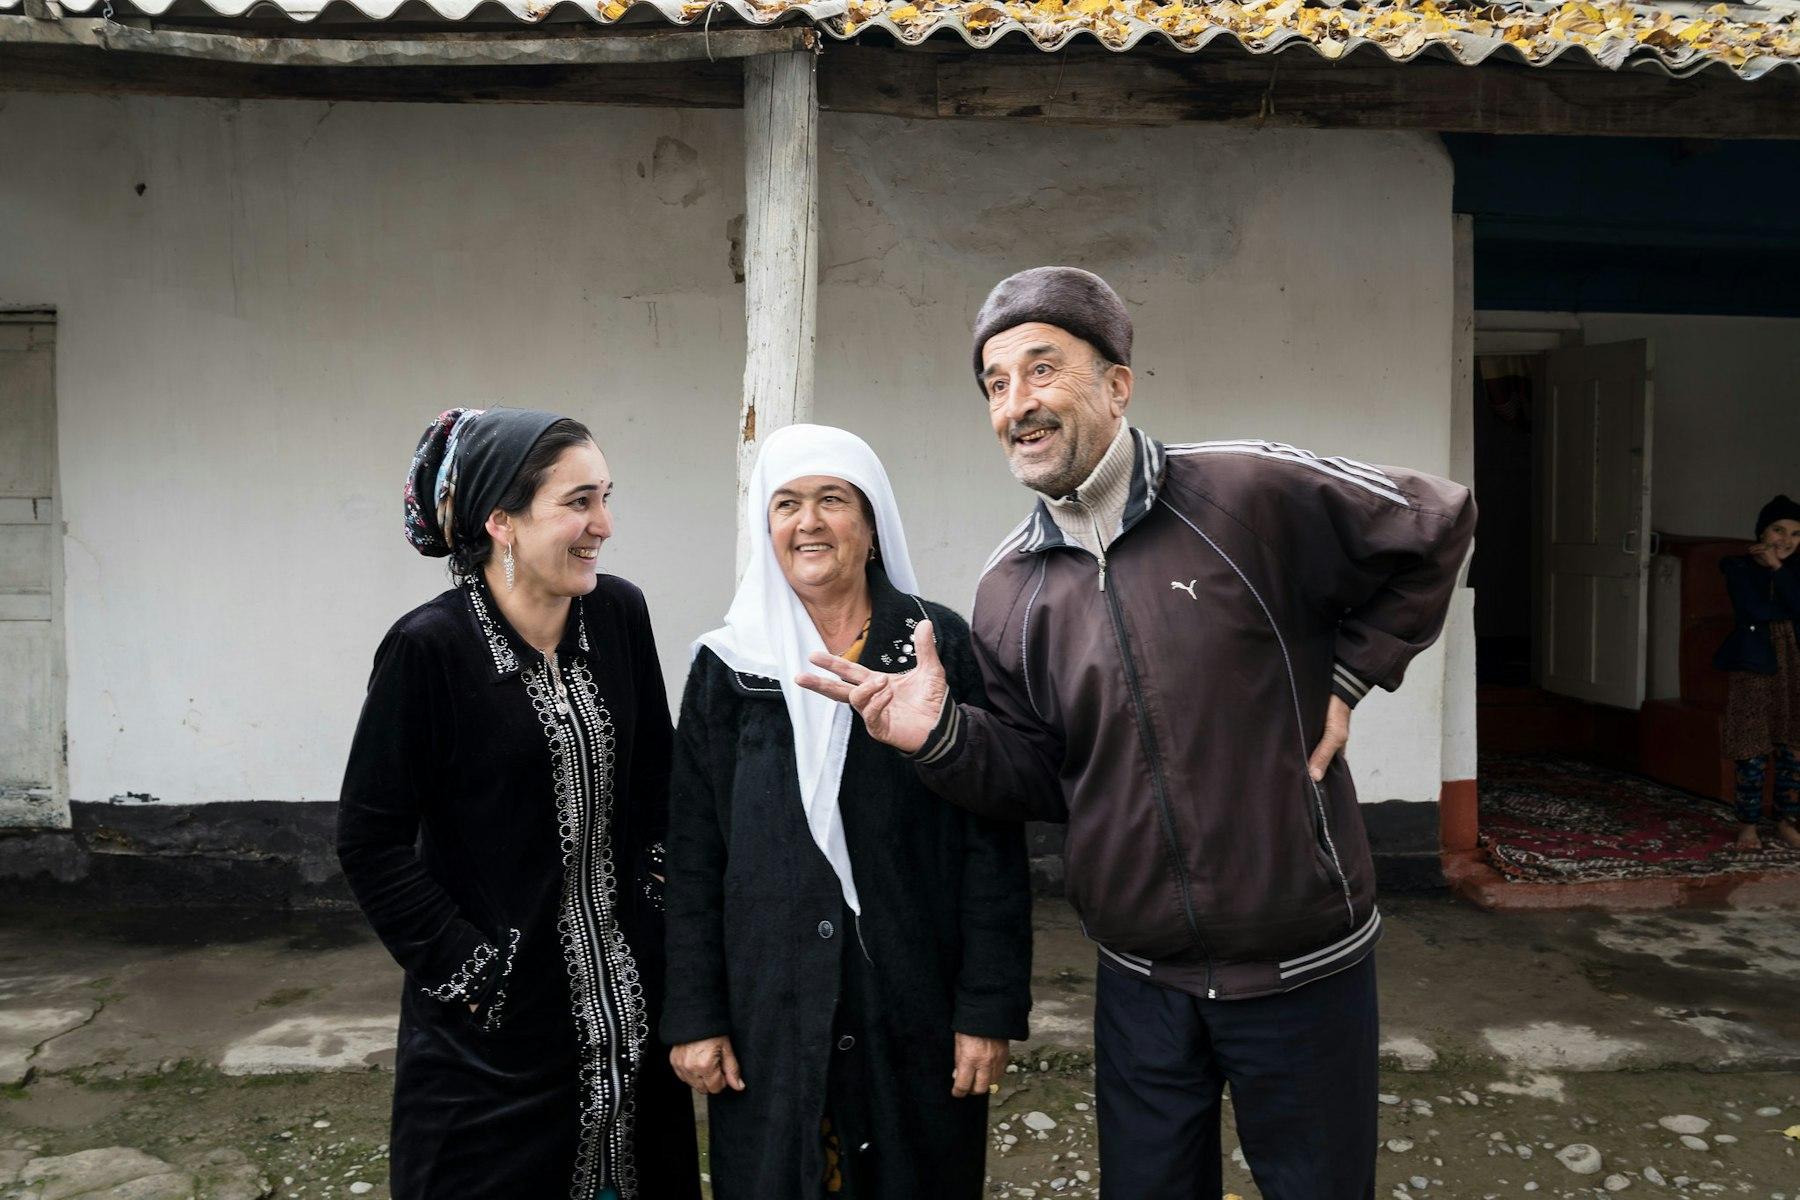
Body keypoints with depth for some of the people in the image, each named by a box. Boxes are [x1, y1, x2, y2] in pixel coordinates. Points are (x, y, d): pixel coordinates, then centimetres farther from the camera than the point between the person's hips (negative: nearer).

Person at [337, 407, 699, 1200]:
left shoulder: (620, 615, -3)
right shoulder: (429, 646, -17)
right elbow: (370, 840, -12)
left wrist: (656, 909, 7)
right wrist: (465, 971, -11)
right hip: (496, 1018, -4)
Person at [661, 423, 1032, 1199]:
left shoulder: (940, 647, -2)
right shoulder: (727, 664, 3)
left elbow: (992, 839, -4)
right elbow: (692, 854, 3)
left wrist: (991, 1007, -7)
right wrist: (693, 1015, 0)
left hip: (917, 1006, -1)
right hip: (768, 1013, 1)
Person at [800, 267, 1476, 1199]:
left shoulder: (1250, 493, -15)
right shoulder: (1007, 591, -2)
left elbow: (1435, 528, -2)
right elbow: (1038, 777, 3)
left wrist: (1346, 677, -6)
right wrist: (942, 737, -14)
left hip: (1301, 966, -3)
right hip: (1140, 982, 3)